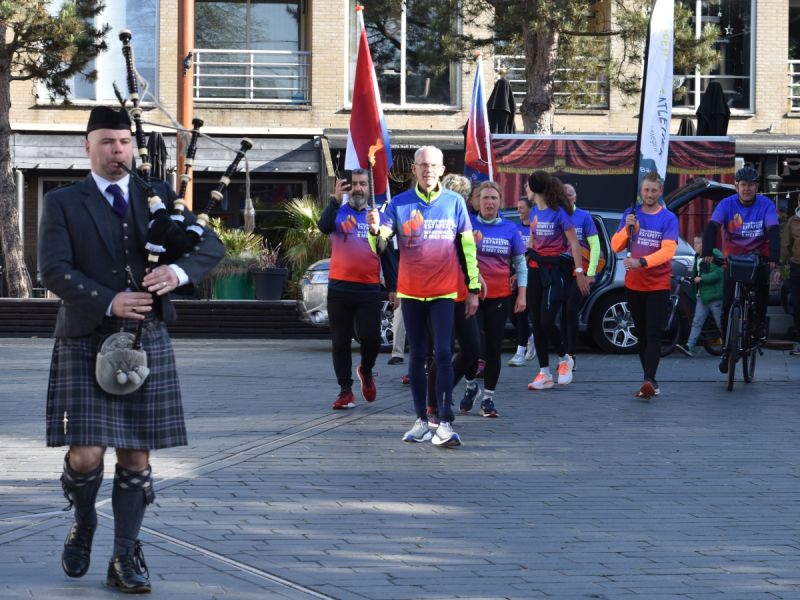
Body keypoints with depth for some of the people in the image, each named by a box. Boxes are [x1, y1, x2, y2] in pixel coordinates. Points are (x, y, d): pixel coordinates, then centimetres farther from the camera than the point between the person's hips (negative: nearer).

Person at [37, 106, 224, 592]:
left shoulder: (158, 197, 10)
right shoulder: (62, 204, 2)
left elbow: (211, 245, 5)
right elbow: (54, 270, -10)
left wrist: (179, 271, -17)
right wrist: (109, 302, -22)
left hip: (147, 343, 3)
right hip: (85, 343, -2)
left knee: (136, 456, 3)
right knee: (86, 454, -9)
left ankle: (126, 558, 13)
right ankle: (83, 524, 22)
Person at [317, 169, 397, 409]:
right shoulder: (338, 212, 6)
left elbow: (386, 254, 13)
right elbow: (324, 227, -16)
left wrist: (392, 288, 7)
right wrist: (336, 200, -26)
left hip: (369, 290, 0)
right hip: (340, 288, 0)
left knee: (371, 337, -8)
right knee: (340, 342, 3)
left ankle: (366, 371, 22)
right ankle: (345, 391, 11)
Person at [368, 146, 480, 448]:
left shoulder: (455, 203, 1)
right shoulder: (400, 203, 1)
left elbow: (468, 247, 6)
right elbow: (382, 240, -9)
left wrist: (473, 289, 4)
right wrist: (375, 229, -33)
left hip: (443, 292, -2)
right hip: (411, 292, 2)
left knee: (443, 354, -11)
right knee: (417, 356, 8)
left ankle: (445, 423, -15)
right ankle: (421, 420, 14)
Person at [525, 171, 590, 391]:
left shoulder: (559, 212, -10)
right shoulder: (534, 212, 11)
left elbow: (574, 244, -9)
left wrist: (579, 272, -14)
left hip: (555, 269, -7)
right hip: (535, 269, 7)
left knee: (547, 321, -14)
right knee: (536, 321, 3)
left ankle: (564, 359, 12)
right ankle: (544, 373, 9)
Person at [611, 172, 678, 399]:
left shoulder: (669, 219, -5)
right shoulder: (630, 214, 5)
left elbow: (667, 250, -17)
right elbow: (616, 246, 2)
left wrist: (641, 262, -30)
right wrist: (627, 228, -16)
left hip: (658, 285, -4)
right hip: (633, 284, 4)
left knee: (653, 335, -11)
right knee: (641, 335, 9)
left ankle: (649, 381, -21)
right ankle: (650, 380, 17)